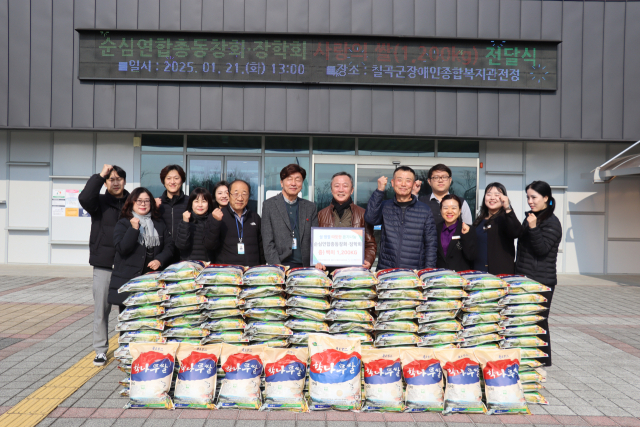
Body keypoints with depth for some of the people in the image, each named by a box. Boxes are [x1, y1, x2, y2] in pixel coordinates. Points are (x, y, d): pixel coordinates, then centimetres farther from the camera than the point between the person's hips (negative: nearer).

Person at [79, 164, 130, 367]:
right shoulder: (99, 202, 4)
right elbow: (85, 198, -19)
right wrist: (100, 175, -18)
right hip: (103, 264, -1)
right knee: (101, 308, 4)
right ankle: (101, 350, 15)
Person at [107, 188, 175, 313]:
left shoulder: (160, 224, 16)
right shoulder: (123, 224, 5)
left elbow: (170, 246, 12)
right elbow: (122, 249, -8)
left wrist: (160, 260, -6)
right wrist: (134, 229, -16)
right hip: (128, 281, -2)